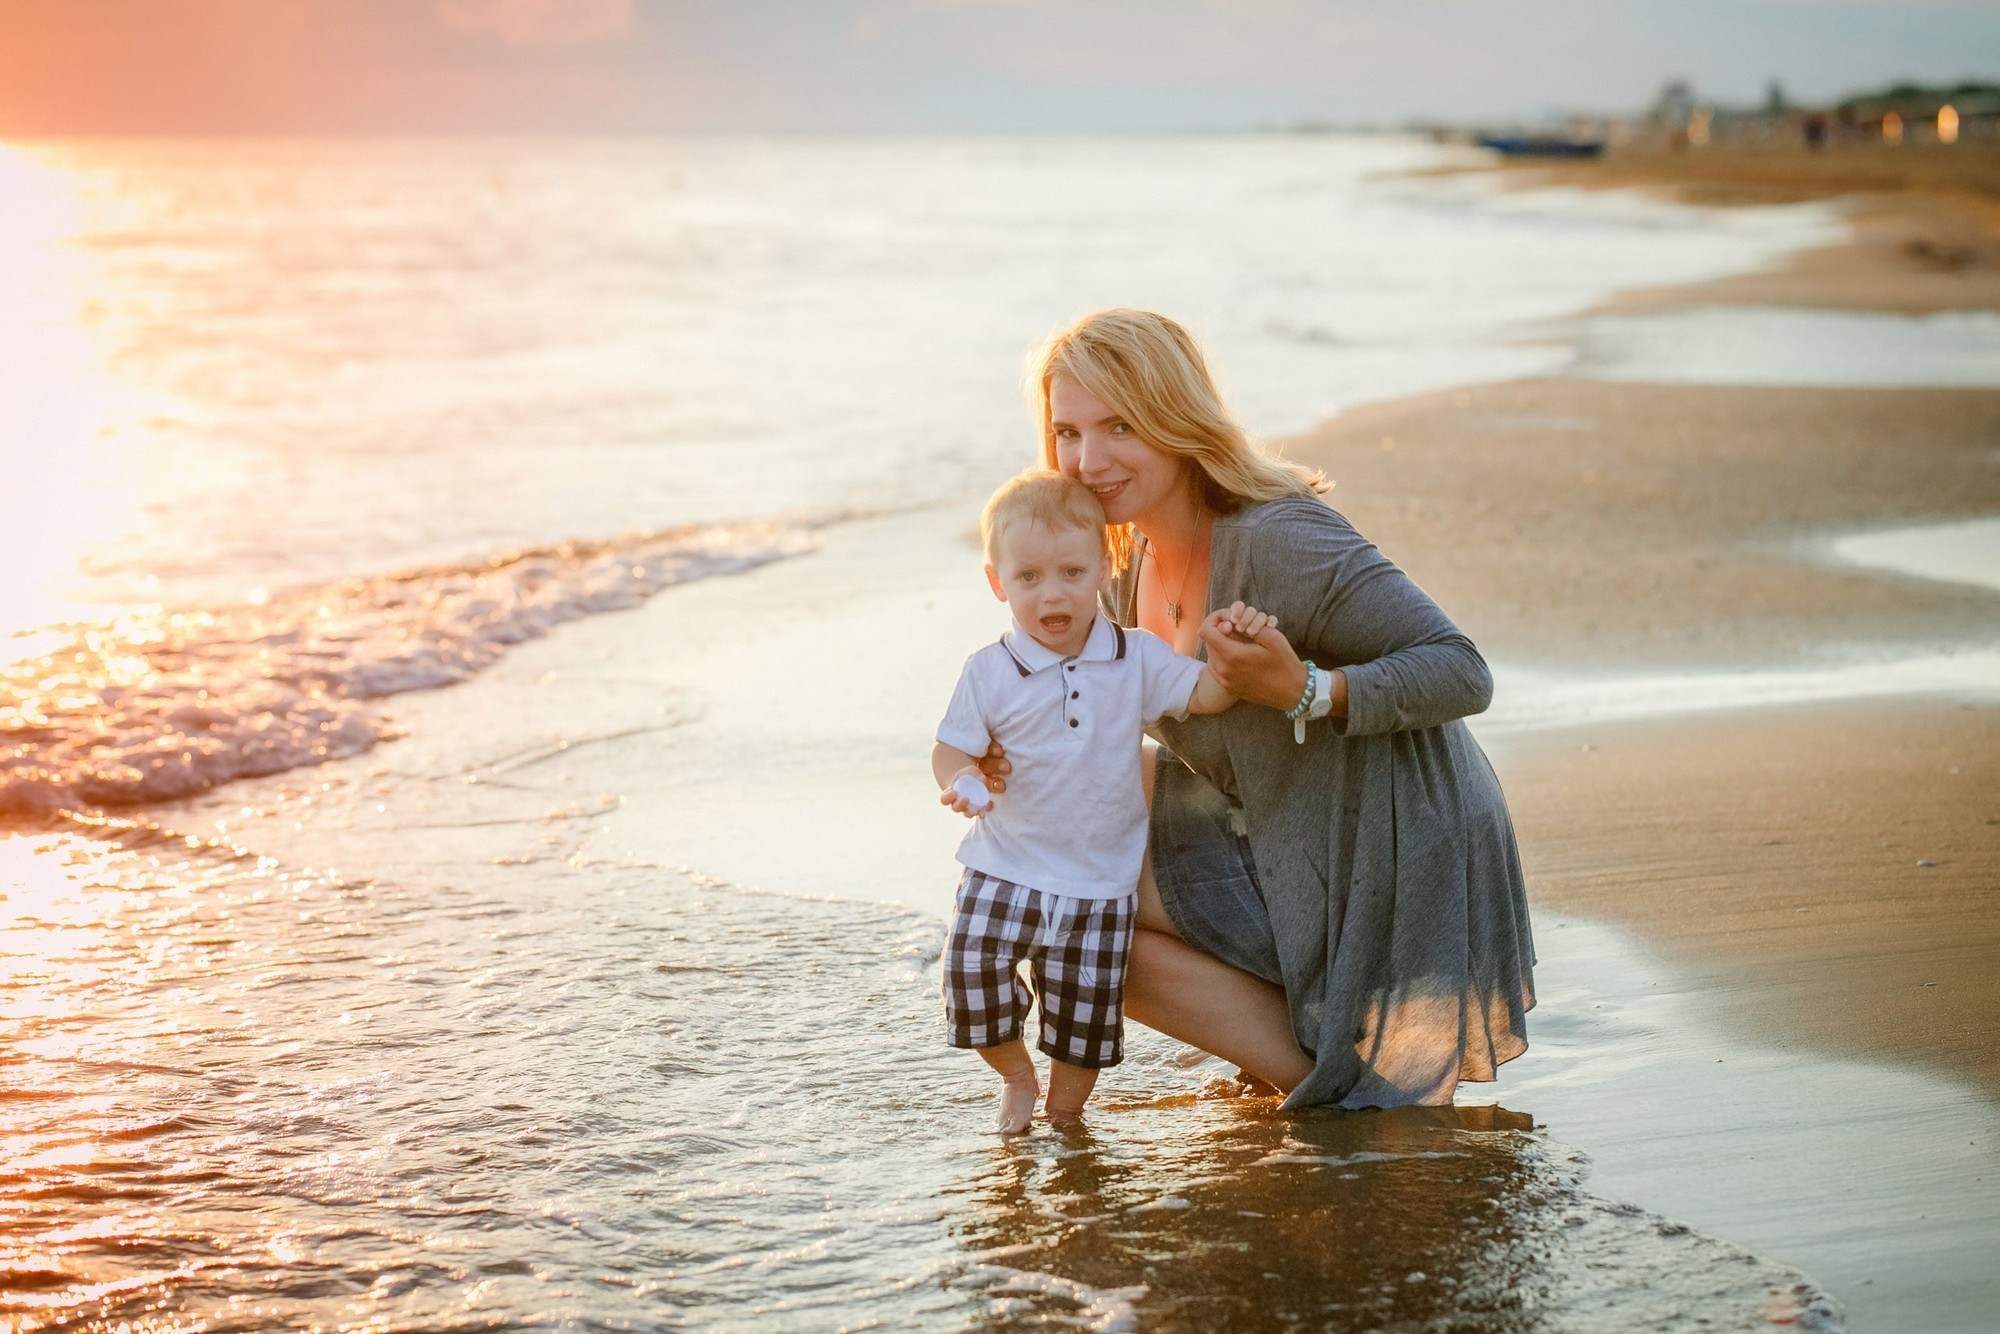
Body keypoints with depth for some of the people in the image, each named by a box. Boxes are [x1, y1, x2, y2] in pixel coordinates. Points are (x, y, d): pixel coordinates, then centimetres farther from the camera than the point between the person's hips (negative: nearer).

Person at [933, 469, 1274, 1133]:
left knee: (1087, 1004, 4)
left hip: (1100, 878, 1)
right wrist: (962, 780, -24)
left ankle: (1065, 1112, 29)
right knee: (971, 967, -14)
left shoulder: (1137, 657, -1)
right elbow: (951, 747, -1)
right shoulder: (990, 672, -6)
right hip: (1006, 870, -1)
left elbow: (1204, 695, -4)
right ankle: (1015, 1074, 14)